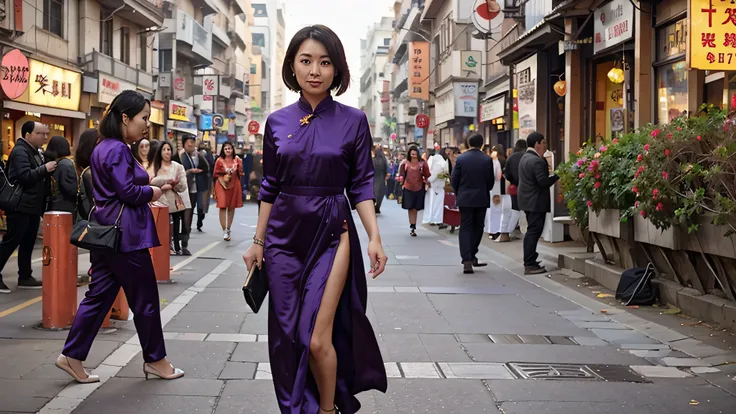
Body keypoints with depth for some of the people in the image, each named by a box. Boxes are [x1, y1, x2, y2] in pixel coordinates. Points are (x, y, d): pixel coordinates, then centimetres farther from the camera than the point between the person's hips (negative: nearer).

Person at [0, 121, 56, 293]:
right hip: (21, 206, -9)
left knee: (28, 243, 12)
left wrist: (49, 171, 5)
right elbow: (25, 176, -25)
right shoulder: (20, 151, -13)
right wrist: (45, 169, -19)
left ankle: (25, 277, 18)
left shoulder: (35, 152, 16)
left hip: (32, 206, 9)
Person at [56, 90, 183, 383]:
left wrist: (147, 186, 6)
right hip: (125, 232, -10)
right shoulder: (118, 150, -16)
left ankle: (72, 356, 13)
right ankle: (155, 360, 14)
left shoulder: (105, 147, 15)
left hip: (107, 229, 10)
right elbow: (127, 191, -21)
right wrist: (152, 192, -4)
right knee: (145, 297, 2)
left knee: (99, 295, 11)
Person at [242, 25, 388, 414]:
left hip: (331, 234, -3)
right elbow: (269, 187, 10)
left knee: (317, 340, -7)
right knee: (286, 335, 7)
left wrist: (374, 238, -11)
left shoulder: (353, 121, -2)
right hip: (285, 235, 3)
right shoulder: (277, 122, 5)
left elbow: (362, 186, 0)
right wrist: (258, 243, 10)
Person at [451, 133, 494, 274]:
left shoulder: (460, 158, -5)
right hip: (481, 199, 0)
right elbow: (490, 180, -1)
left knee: (465, 228, 3)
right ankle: (471, 257, 17)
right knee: (478, 227, 15)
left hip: (465, 198, 0)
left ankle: (467, 261, -7)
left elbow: (454, 179, -3)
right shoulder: (487, 160, -5)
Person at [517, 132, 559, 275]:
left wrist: (546, 170, 10)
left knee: (532, 231, 18)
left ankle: (529, 260, 25)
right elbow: (544, 182, -24)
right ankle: (530, 265, -5)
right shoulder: (537, 161, -20)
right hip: (536, 202, -10)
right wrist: (556, 175, -12)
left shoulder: (525, 158, 11)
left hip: (528, 200, 10)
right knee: (534, 231, -7)